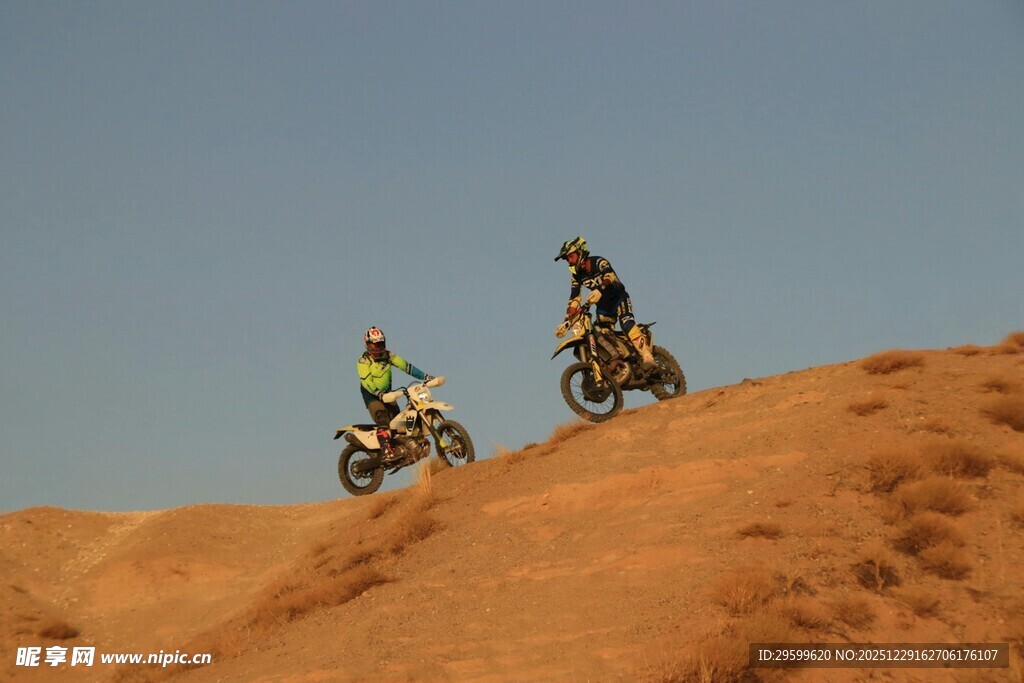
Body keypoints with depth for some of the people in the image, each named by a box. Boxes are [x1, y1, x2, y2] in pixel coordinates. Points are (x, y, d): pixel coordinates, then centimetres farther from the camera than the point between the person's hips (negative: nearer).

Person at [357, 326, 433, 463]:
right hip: (371, 396, -6)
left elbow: (405, 365, -3)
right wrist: (379, 393, -40)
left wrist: (425, 376, -12)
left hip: (387, 394, 6)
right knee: (383, 420, -25)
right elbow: (367, 382, -24)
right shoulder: (363, 362, -12)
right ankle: (386, 451, -35)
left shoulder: (388, 356, 3)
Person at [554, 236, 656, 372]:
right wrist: (567, 319, -11)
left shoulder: (599, 262, -16)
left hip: (619, 298, -7)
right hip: (603, 306, 7)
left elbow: (610, 276, -36)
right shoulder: (577, 275, 3)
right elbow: (574, 299, 2)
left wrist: (600, 290, -55)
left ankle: (648, 358, -44)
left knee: (626, 323, -31)